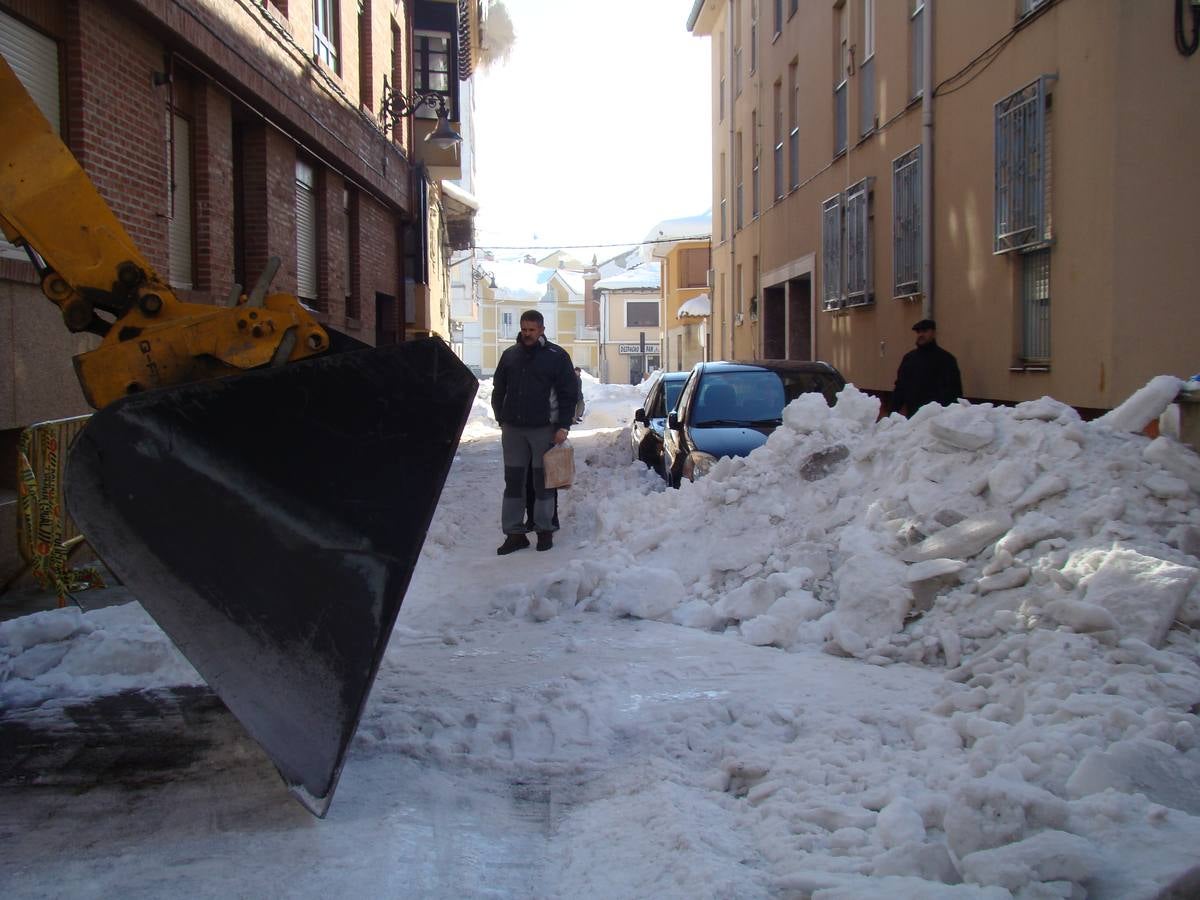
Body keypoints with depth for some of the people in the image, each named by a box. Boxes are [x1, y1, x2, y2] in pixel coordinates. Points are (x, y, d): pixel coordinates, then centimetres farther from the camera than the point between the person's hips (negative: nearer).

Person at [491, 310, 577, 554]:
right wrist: (501, 418, 10)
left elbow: (568, 394, -2)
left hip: (544, 428, -3)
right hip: (513, 429, 3)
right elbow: (498, 389, 17)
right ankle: (514, 533, 7)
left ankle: (545, 529, 13)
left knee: (543, 481, 3)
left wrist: (563, 426, -9)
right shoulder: (510, 355, 10)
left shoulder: (557, 356, -1)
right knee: (513, 481, 3)